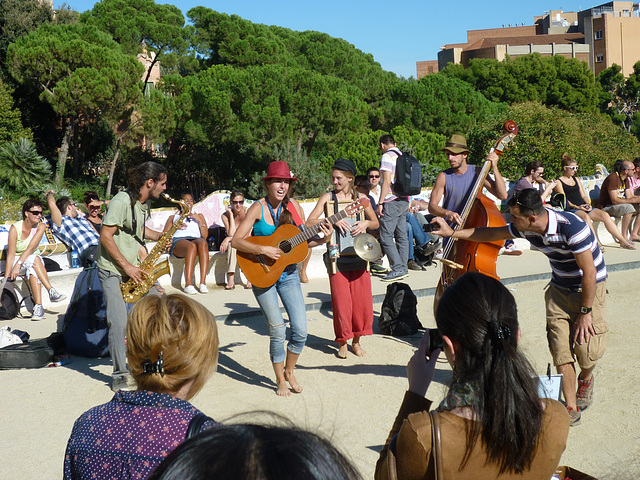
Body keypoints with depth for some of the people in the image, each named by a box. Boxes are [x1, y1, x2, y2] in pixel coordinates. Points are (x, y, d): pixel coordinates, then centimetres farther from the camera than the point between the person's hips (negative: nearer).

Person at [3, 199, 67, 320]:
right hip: (16, 261, -2)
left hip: (33, 260, 2)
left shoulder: (41, 226, -9)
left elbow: (31, 248, -19)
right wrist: (6, 279, -24)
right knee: (34, 260, -34)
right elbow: (11, 255, -19)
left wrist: (19, 264, -32)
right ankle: (52, 292, -42)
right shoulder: (15, 228, -16)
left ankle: (38, 306, -44)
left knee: (32, 269, -34)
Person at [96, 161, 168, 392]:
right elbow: (106, 236, -21)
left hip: (134, 268, 8)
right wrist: (126, 266, -19)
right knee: (119, 322, -14)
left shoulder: (145, 203, 8)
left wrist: (159, 236, 5)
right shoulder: (121, 202, -20)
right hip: (112, 270, -8)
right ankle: (120, 376, -3)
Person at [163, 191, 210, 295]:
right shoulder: (173, 217, 33)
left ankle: (203, 283, -48)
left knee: (203, 243, -40)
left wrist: (199, 220, 7)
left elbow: (205, 236, 18)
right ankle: (188, 284, -51)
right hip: (178, 241, -1)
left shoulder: (199, 216, 34)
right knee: (191, 246, -40)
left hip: (195, 239, 1)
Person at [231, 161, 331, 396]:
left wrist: (322, 239, -12)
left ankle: (289, 371, 25)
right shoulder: (258, 208, -9)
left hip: (288, 273, 4)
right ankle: (280, 380, 19)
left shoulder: (294, 206, 2)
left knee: (301, 330, -1)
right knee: (278, 331, -2)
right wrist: (263, 249, -25)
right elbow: (236, 241, -15)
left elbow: (303, 240, 6)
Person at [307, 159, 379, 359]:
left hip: (359, 256, 2)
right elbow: (310, 222, -4)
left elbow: (376, 223, 18)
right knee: (341, 302, -2)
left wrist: (366, 223, -3)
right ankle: (342, 343, 13)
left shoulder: (361, 198, 9)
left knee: (362, 301, 2)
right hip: (337, 258, -2)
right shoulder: (328, 198, 3)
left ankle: (356, 341, 19)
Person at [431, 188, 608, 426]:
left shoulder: (572, 228, -31)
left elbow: (589, 273, -24)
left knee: (587, 349, -11)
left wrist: (585, 312, -19)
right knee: (560, 349, -6)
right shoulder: (525, 228, -12)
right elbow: (491, 234, 4)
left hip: (589, 288, -5)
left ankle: (585, 379, 25)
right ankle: (571, 409, 2)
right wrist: (451, 233, 3)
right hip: (559, 289, 5)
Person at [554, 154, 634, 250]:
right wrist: (576, 207, -19)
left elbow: (583, 195, 21)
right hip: (571, 209, -6)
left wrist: (588, 204, 1)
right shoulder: (559, 182, 4)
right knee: (585, 216, -37)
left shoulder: (576, 180, 26)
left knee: (605, 215, -17)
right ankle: (596, 243, -42)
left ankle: (622, 241, -18)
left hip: (584, 207, 6)